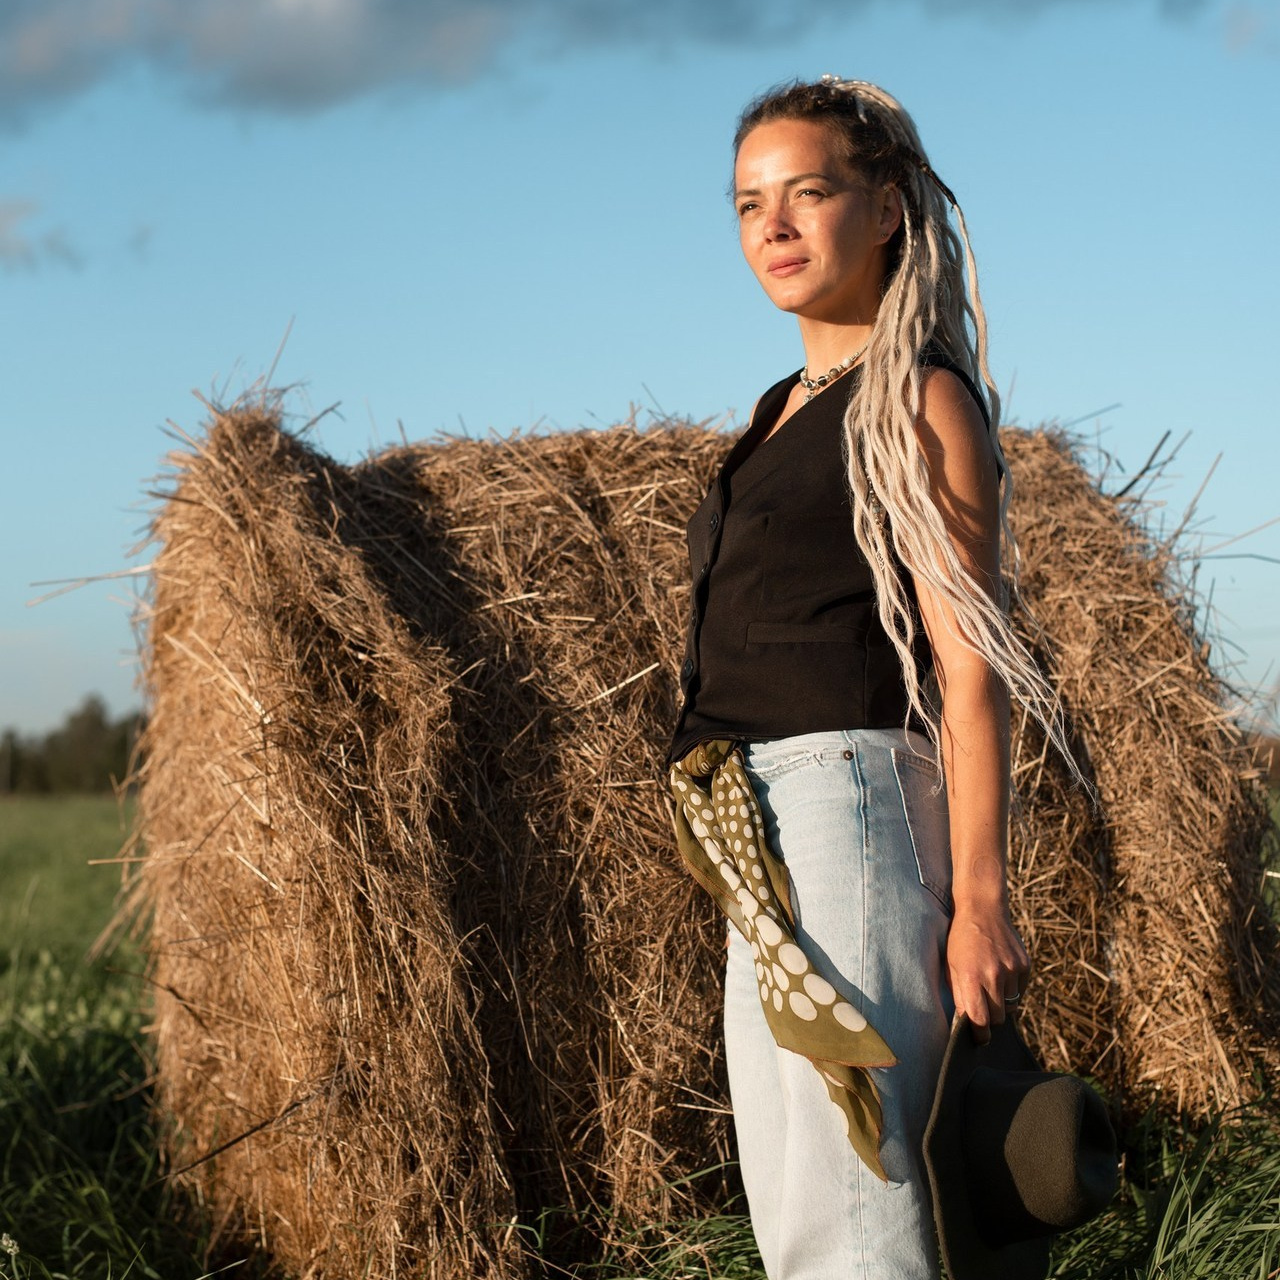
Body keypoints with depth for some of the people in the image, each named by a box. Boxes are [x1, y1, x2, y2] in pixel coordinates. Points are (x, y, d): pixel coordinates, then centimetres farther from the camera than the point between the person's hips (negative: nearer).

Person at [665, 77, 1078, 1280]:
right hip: (762, 844, 9)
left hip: (849, 798, -9)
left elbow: (970, 665, -11)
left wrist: (977, 897, -17)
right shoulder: (788, 408, 21)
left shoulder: (922, 395, -4)